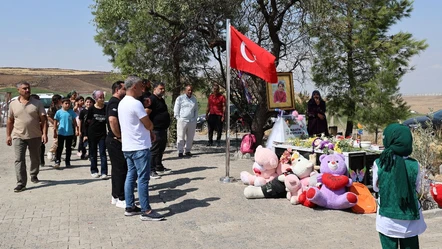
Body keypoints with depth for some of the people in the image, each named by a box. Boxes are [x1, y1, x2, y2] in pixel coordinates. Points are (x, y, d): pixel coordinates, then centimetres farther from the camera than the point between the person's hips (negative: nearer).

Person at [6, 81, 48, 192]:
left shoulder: (37, 103, -1)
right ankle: (21, 183, -3)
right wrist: (8, 135, 8)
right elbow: (10, 121, 11)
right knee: (19, 160, -5)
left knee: (35, 158, 13)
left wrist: (44, 134, -15)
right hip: (18, 137, 0)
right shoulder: (13, 104, 5)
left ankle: (34, 175, 36)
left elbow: (43, 120, -4)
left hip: (35, 136, 0)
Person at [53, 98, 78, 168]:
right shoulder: (59, 112, -4)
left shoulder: (71, 112, 1)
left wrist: (76, 129, -1)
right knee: (59, 148, -1)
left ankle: (67, 162, 19)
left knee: (69, 148, 10)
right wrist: (55, 132, 1)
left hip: (70, 133, 2)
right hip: (61, 133, -2)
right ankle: (57, 162, 3)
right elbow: (55, 122, 2)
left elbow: (74, 122, 7)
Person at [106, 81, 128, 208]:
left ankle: (115, 196, 23)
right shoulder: (114, 103, -15)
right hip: (115, 141, -10)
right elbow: (112, 120, -30)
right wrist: (119, 137, -22)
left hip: (115, 141, 10)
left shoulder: (117, 102, 17)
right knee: (121, 169, -5)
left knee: (118, 169, 15)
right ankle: (121, 199, 1)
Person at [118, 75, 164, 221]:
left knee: (131, 176, 13)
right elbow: (149, 125, -15)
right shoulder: (136, 103, -18)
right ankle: (146, 211, -2)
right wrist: (150, 125, 6)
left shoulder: (122, 103, 13)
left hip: (127, 146, 10)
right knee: (143, 179, -6)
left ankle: (130, 207, 19)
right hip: (139, 147, -10)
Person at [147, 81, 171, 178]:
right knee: (154, 151, -6)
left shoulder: (161, 100, 17)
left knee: (161, 149, 18)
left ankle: (159, 168, 29)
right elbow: (146, 114, -21)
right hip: (156, 130, -10)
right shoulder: (152, 99, -14)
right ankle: (151, 170, -1)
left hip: (163, 129, 10)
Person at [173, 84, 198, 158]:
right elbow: (176, 110, 2)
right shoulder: (180, 98, 2)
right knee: (181, 137, -4)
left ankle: (187, 150, 18)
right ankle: (180, 152, 2)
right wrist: (178, 119, -4)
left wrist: (195, 118, 10)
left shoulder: (194, 99, 14)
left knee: (190, 137, 7)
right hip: (182, 120, -4)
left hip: (192, 121, 4)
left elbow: (196, 110, 20)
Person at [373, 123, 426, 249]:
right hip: (410, 219, 1)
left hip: (387, 219, -1)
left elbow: (376, 187, -1)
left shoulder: (379, 164, -15)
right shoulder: (414, 165, -12)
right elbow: (417, 187, 3)